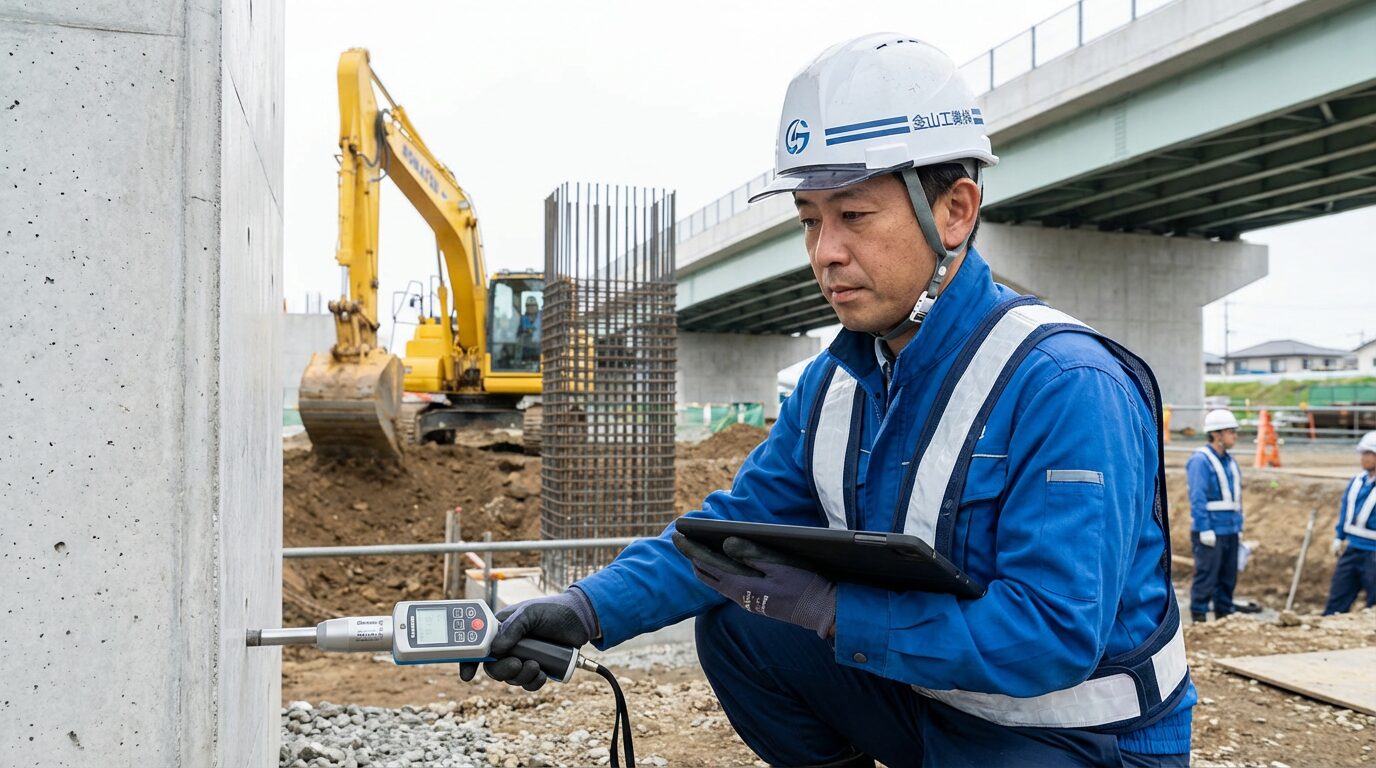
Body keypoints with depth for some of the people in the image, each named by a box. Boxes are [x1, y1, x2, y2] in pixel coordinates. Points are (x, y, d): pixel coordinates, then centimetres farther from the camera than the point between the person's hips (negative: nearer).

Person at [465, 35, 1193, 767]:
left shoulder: (1066, 389, -26)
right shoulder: (833, 381, -2)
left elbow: (1055, 635, -30)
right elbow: (737, 524, -1)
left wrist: (827, 607, -32)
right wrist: (591, 609, -16)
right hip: (929, 695, 7)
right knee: (734, 624, -5)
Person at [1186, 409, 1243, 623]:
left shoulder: (1230, 461, 14)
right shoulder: (1200, 460, -12)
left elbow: (1236, 498, 21)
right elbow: (1197, 498, -16)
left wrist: (1239, 526, 18)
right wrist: (1205, 530, -19)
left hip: (1230, 531, 8)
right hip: (1210, 531, -8)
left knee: (1228, 578, 13)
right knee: (1206, 576, -6)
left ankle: (1225, 616, 22)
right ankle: (1199, 618, 1)